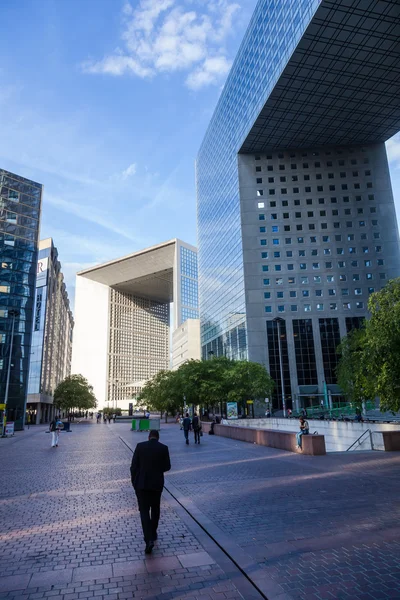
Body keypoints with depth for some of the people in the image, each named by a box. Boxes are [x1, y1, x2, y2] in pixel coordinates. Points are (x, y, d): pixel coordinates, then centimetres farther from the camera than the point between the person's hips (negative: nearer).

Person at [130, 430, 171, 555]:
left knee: (144, 510, 3)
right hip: (157, 483, 1)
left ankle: (149, 539, -10)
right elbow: (167, 466, 0)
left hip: (141, 483, -1)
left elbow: (134, 465, -5)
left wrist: (134, 482, 6)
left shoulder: (140, 446, -6)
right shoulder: (164, 448, -5)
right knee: (155, 509, 21)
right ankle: (153, 533, 34)